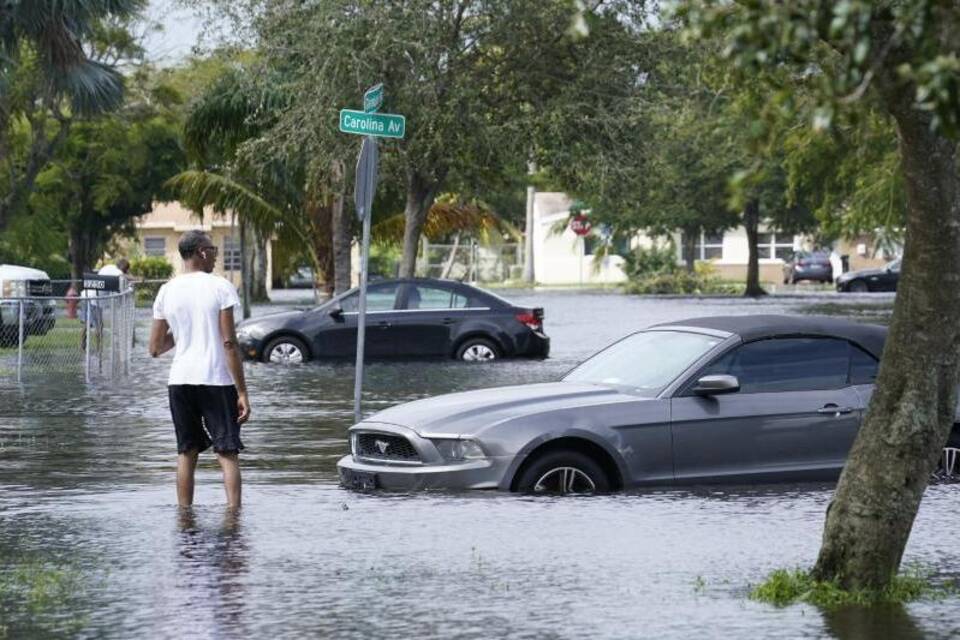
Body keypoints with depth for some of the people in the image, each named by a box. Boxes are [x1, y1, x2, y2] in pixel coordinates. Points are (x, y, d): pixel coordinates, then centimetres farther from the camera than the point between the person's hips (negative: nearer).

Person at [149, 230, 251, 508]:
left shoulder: (167, 292, 6)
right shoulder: (220, 287, -6)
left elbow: (155, 348, 8)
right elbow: (229, 343, -10)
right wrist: (242, 393, -9)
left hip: (180, 381, 4)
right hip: (217, 381, -4)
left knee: (186, 452, 13)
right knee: (227, 453, -1)